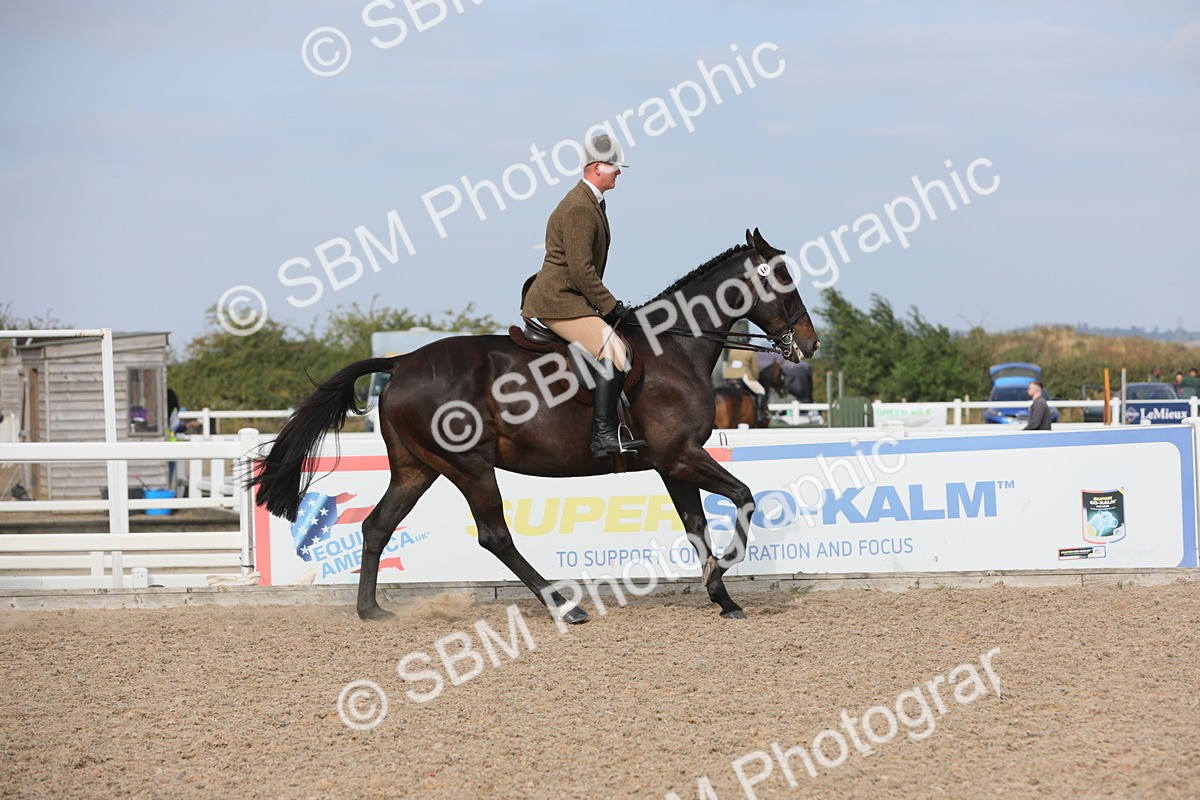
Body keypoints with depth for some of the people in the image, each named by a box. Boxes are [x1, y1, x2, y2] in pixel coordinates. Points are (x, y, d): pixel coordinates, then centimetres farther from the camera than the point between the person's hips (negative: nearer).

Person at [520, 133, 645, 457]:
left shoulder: (592, 202, 17)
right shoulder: (579, 208, -17)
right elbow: (581, 270, -22)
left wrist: (610, 305, 16)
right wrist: (611, 306, -15)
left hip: (572, 298, 11)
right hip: (559, 302, -11)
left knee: (621, 333, 17)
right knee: (612, 351, -24)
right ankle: (604, 436, -28)